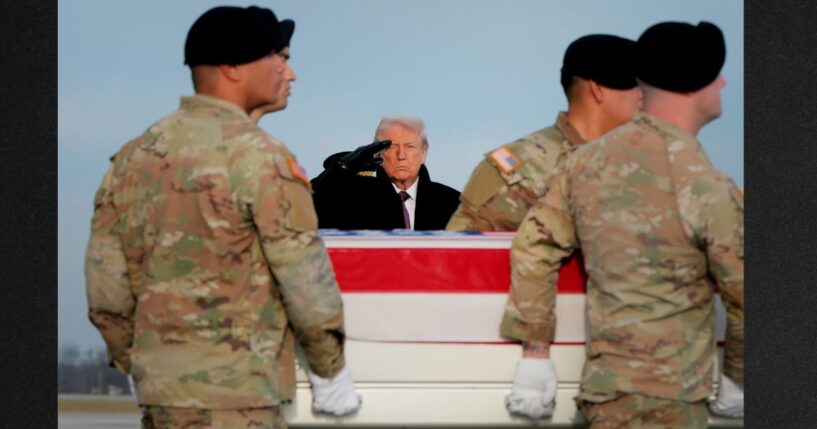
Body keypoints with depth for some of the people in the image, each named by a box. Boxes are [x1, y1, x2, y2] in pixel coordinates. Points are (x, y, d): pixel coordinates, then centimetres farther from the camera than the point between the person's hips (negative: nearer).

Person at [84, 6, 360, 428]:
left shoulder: (133, 156, 8)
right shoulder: (258, 156, -12)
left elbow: (105, 286, 10)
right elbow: (305, 278, -10)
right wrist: (330, 370, 2)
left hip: (158, 392, 7)